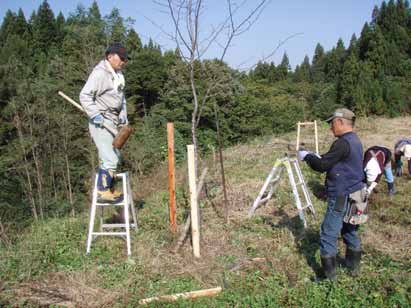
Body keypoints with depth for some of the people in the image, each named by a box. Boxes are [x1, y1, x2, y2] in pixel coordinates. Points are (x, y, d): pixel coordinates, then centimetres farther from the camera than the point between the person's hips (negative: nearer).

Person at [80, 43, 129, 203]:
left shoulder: (118, 74, 14)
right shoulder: (99, 73, -14)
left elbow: (121, 97, 23)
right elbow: (85, 95, -18)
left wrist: (123, 115, 11)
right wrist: (95, 114, -24)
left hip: (113, 121, 10)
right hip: (101, 121, -10)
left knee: (114, 157, 14)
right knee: (109, 158, -12)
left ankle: (110, 189, 25)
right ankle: (102, 191, -3)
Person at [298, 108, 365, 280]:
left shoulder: (343, 143, -19)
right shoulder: (355, 141, 12)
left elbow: (322, 166, -19)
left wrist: (307, 156, -3)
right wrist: (315, 156, 14)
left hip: (341, 197, -10)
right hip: (354, 195, 10)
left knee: (328, 235, -2)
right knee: (350, 232, 20)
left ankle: (329, 275, 4)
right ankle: (354, 267, 32)